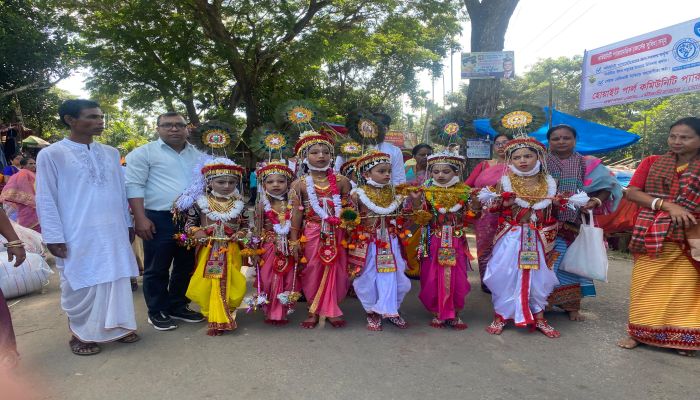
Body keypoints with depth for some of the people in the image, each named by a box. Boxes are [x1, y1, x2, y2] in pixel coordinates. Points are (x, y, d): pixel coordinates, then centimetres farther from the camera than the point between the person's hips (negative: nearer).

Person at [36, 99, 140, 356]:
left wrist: (127, 223, 14)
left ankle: (117, 326, 25)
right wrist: (53, 236, -9)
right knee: (81, 285, 6)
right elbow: (46, 199, -5)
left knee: (116, 280, 10)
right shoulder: (51, 155, -5)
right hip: (78, 235, -4)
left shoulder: (111, 153, 9)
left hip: (113, 232, 5)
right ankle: (79, 334, 24)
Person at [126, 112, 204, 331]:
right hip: (160, 220, -5)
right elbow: (134, 186, -7)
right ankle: (156, 312, 19)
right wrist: (140, 218, -15)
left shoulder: (198, 155, 13)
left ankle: (178, 307, 28)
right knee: (157, 269, 4)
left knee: (186, 267, 13)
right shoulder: (144, 153, -2)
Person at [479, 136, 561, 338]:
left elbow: (549, 212, 13)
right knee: (505, 274, 0)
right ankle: (500, 316, 14)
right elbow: (494, 209, -1)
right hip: (511, 236, -2)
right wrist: (503, 204, -20)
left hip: (535, 237, 2)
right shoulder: (506, 182, -3)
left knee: (536, 275, 9)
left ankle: (539, 318, 24)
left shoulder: (548, 183, 4)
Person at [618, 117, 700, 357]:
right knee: (646, 285, 5)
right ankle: (638, 332, 17)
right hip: (651, 237, 1)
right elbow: (631, 192, -3)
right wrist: (666, 205, -15)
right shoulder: (652, 163, 5)